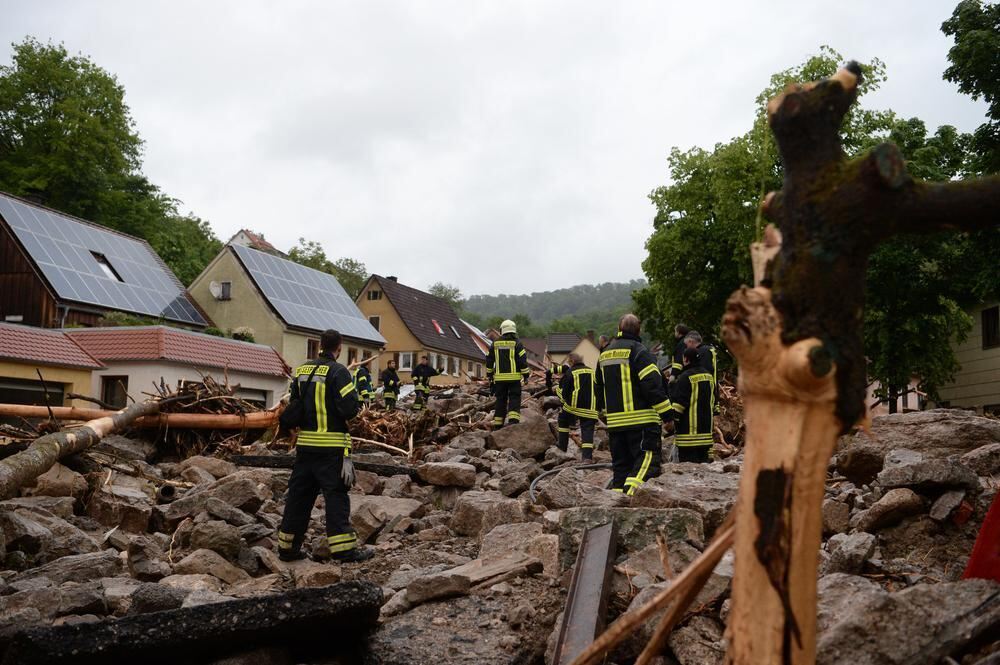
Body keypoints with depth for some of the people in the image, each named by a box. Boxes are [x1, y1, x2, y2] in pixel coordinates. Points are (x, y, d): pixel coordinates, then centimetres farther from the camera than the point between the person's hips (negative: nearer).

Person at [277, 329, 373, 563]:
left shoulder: (301, 370, 9)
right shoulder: (338, 372, -12)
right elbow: (349, 408, -18)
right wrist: (356, 402, 2)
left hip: (305, 443, 6)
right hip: (331, 445, -6)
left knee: (299, 493, 12)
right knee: (336, 494, -2)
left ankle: (288, 546, 17)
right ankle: (343, 548, -3)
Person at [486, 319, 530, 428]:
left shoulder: (495, 343, 8)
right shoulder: (516, 343, -3)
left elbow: (489, 360, 13)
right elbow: (523, 360, -7)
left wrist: (489, 374, 24)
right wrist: (526, 375, 1)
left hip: (499, 378, 3)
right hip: (514, 377, -3)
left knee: (500, 401, 11)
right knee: (514, 399, -1)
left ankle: (497, 426, 13)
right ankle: (513, 421, -19)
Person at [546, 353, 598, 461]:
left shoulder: (570, 373, 0)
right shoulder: (592, 371, 15)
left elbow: (564, 392, 1)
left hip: (574, 405, -3)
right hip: (590, 407, 3)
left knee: (563, 420, 22)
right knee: (587, 429, 0)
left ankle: (562, 447, 22)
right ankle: (587, 455, -15)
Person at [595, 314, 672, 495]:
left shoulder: (605, 354, 17)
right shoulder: (638, 351, -7)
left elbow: (599, 387, 26)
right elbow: (653, 385, -14)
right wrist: (666, 414, -11)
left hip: (615, 421, 7)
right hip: (640, 420, -7)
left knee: (620, 464, 13)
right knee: (647, 460, -9)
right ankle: (630, 495, -24)